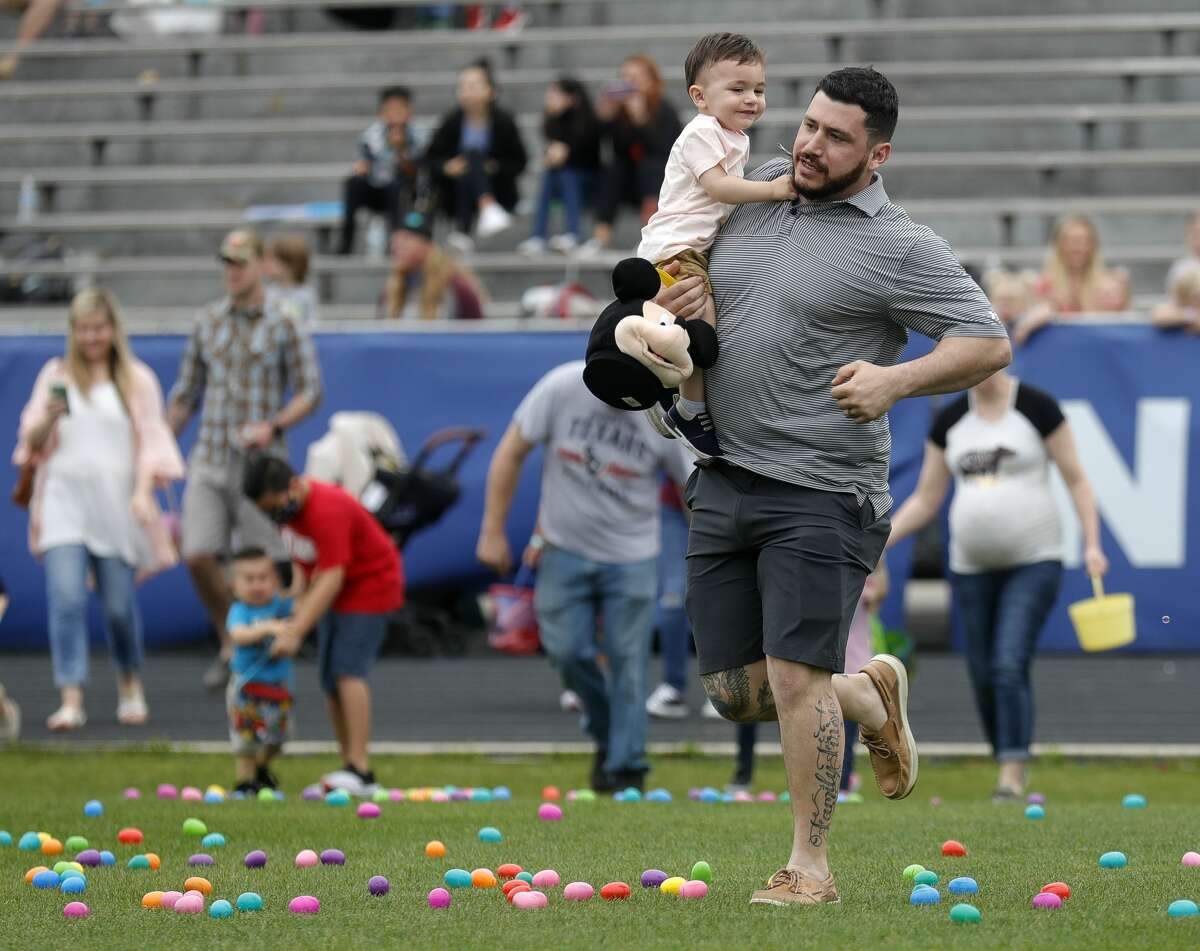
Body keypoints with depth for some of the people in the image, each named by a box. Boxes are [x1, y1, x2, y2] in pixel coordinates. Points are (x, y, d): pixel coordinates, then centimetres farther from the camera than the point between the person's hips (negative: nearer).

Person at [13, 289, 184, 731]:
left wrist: (142, 492, -10)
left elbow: (151, 441, 4)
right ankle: (71, 700, -15)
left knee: (119, 604, 3)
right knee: (66, 599, -13)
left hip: (115, 501, 0)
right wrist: (48, 417, -11)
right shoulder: (56, 376, 10)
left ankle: (131, 687, 27)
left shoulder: (137, 380, 8)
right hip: (65, 500, 0)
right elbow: (33, 443, 11)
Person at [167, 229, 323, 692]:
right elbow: (186, 392, 17)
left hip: (259, 461, -3)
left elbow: (310, 392, -4)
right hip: (209, 459, 3)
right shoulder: (208, 320, 10)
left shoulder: (284, 324, -2)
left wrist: (273, 426, -20)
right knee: (198, 556, -9)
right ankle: (228, 645, 11)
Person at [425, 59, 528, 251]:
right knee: (471, 154, -29)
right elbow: (431, 158, 2)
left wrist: (495, 167, -19)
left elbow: (518, 163, 0)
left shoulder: (503, 122, -6)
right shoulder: (453, 121, -3)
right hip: (456, 192, 0)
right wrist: (446, 167, -18)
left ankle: (461, 230, -33)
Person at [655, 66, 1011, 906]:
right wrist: (682, 289, 7)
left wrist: (895, 380, -22)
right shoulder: (761, 189, 11)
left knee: (795, 676, -13)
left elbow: (988, 343, -7)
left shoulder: (901, 249, -6)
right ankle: (873, 697, 35)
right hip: (725, 486, 6)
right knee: (735, 694, 7)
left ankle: (810, 867, -1)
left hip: (822, 496, -6)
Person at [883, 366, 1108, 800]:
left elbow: (1076, 480, -1)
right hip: (972, 566, 5)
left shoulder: (1037, 407, -4)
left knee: (1010, 665, -18)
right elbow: (926, 500, 12)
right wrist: (879, 540, 1)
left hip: (1034, 559, -5)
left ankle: (1013, 775, -19)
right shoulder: (949, 420, 8)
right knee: (983, 676, 4)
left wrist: (1093, 544, -10)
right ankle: (1009, 770, 17)